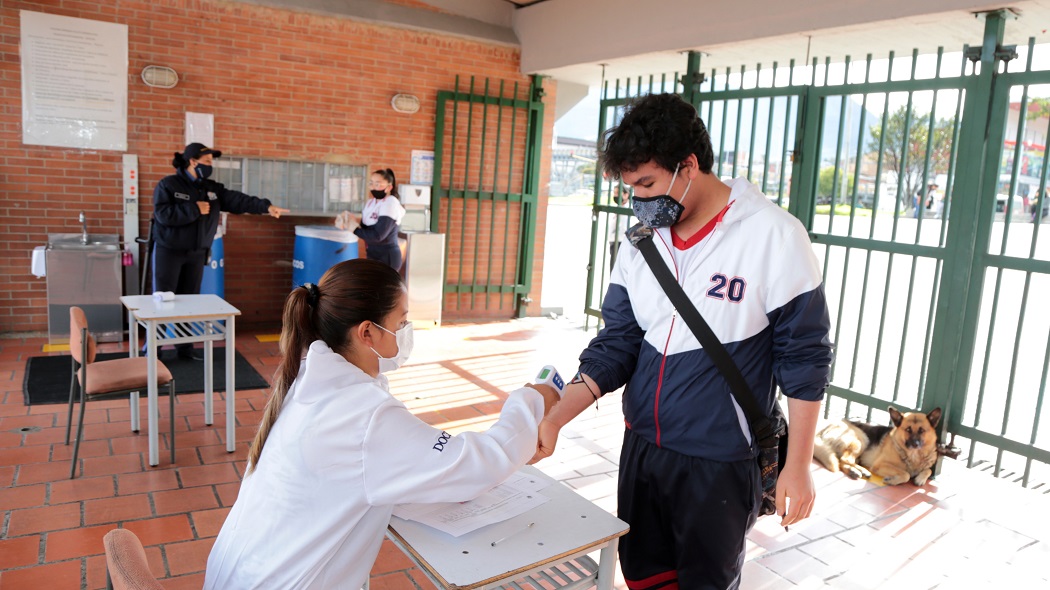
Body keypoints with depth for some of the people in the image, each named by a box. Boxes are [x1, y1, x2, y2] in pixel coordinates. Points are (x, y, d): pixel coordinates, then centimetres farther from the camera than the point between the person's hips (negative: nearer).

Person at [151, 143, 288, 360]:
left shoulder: (211, 188, 6)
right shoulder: (167, 185, -9)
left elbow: (237, 200, -7)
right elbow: (163, 214, -21)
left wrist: (266, 206, -19)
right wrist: (194, 209, -20)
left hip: (196, 253, 5)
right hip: (169, 251, -5)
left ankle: (185, 346, 19)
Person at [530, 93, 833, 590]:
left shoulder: (772, 236, -15)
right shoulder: (641, 241, 0)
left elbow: (804, 359, -10)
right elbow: (615, 345, 1)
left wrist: (798, 467, -8)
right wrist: (554, 419, -10)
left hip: (719, 463, -5)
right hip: (641, 448, 5)